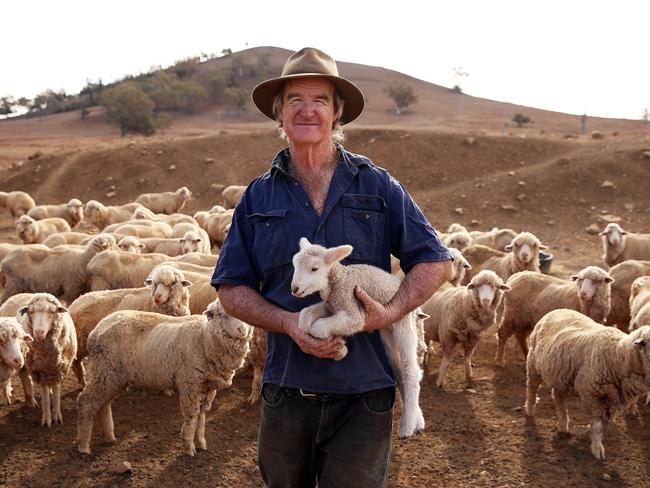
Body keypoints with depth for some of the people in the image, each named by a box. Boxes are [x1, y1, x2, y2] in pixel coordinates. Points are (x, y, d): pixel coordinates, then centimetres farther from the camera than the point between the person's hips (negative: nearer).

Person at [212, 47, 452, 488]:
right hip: (286, 392, 2)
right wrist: (289, 322, -14)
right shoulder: (259, 197, 6)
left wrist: (391, 311, -16)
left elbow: (435, 262, 2)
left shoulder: (377, 186, 3)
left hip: (363, 396, -2)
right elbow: (231, 289, 4)